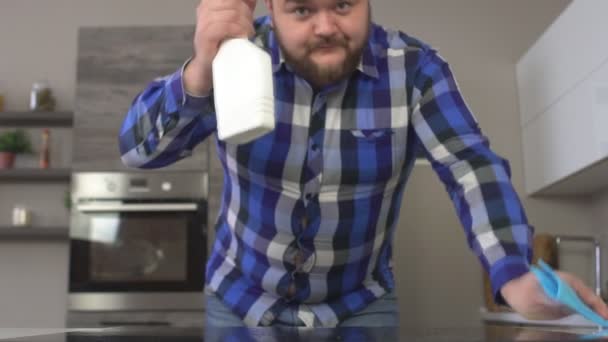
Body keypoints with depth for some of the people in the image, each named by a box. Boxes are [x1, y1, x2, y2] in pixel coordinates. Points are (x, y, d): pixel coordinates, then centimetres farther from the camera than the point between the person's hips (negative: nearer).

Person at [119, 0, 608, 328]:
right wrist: (201, 72, -39)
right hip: (240, 298, 1)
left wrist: (516, 277, -40)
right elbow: (138, 150, -19)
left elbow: (472, 169, -22)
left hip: (360, 305, 0)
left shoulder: (413, 68, -15)